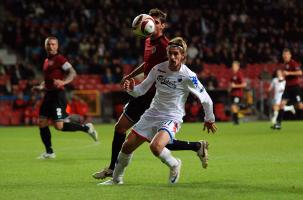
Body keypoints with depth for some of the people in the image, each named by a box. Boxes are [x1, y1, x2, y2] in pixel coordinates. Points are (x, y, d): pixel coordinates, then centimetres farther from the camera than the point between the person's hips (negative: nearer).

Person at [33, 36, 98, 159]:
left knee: (59, 125, -14)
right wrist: (40, 87, 17)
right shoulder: (47, 61, 19)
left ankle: (86, 128, 4)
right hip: (49, 94, 9)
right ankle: (49, 152, 11)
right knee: (42, 123, 3)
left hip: (58, 94, -9)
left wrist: (63, 82, -32)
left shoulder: (59, 59, -7)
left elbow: (72, 73, -17)